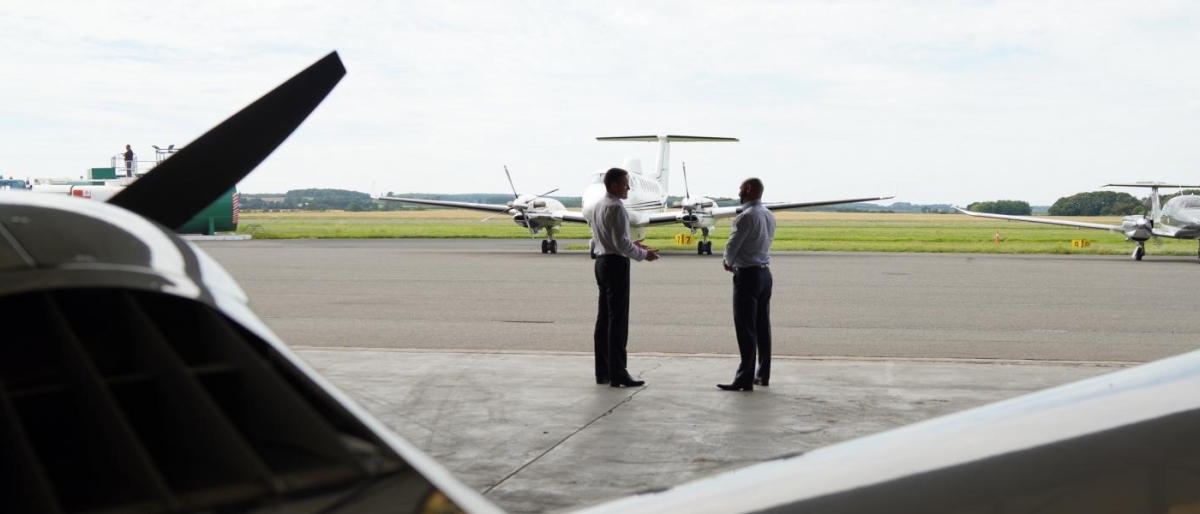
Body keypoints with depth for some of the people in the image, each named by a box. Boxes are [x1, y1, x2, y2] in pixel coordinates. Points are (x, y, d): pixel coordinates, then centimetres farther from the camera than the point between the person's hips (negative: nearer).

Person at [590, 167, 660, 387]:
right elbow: (621, 243, -20)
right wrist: (643, 254, -9)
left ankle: (602, 371, 16)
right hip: (616, 264, -10)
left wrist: (632, 245, 16)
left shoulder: (598, 206, 14)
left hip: (602, 261, 10)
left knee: (604, 317, 12)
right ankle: (617, 374, -6)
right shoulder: (616, 208, -16)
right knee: (618, 320, -7)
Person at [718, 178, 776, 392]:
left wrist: (728, 262, 9)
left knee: (746, 329, -6)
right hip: (764, 272, 8)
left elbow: (732, 246, -13)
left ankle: (745, 379, -6)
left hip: (748, 276, -8)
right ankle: (763, 375, 18)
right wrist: (735, 262, 13)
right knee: (763, 327, 12)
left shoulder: (746, 217, -17)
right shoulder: (769, 216, 10)